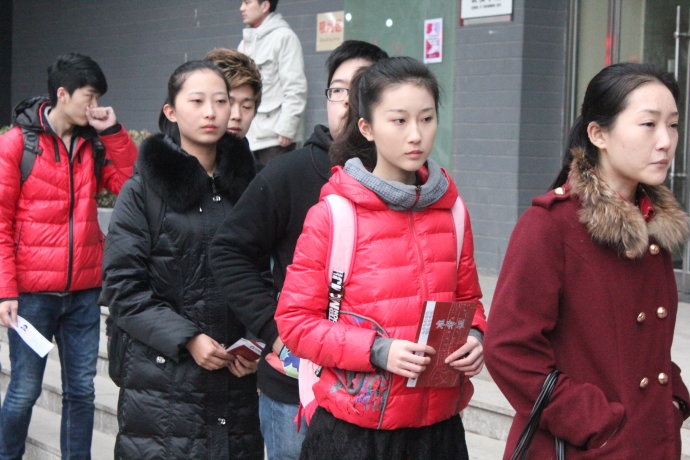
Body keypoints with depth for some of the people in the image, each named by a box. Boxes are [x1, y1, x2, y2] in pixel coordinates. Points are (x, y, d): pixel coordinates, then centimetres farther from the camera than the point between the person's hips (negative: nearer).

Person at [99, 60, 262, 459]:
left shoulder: (246, 184, 10)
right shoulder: (144, 190, -1)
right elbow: (123, 287, -6)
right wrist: (186, 339, -15)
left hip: (237, 378, 3)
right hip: (162, 378, -3)